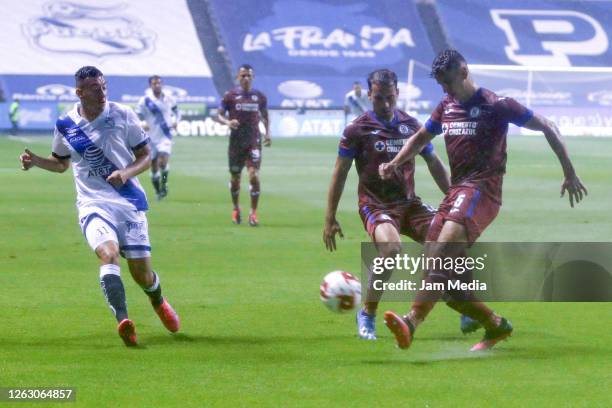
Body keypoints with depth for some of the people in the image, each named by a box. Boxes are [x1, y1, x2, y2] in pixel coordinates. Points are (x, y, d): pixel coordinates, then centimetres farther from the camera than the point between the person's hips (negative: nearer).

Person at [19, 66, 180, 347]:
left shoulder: (122, 115, 0)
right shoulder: (65, 125, 4)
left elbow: (146, 157, 5)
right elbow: (61, 163, 22)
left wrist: (126, 173, -14)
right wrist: (35, 161, 3)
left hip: (129, 201, 0)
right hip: (93, 203, 0)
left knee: (142, 274, 2)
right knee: (108, 253, -30)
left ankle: (158, 301, 39)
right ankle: (122, 321, -42)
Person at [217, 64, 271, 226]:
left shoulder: (260, 97, 5)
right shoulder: (230, 95, 0)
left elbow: (264, 115, 20)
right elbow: (219, 115, 3)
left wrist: (267, 132, 7)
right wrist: (228, 122, -18)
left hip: (254, 141, 0)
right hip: (236, 140, 0)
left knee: (254, 175, -15)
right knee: (235, 177, 9)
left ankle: (253, 212, -9)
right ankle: (236, 209, 33)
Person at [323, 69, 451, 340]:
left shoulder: (411, 125, 8)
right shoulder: (357, 130, -4)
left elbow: (434, 164, 18)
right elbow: (340, 174, 0)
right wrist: (330, 219, -2)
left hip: (409, 203, 5)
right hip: (375, 205, -4)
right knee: (391, 247, -33)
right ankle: (367, 315, -15)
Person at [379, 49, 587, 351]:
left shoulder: (496, 106, -3)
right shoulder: (446, 108, 16)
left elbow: (547, 128, 2)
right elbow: (421, 138, 32)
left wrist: (570, 174, 2)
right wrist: (394, 164, 14)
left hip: (482, 190, -8)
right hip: (455, 192, 8)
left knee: (443, 250, -30)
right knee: (441, 280, 0)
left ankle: (411, 322, -44)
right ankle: (496, 326, 16)